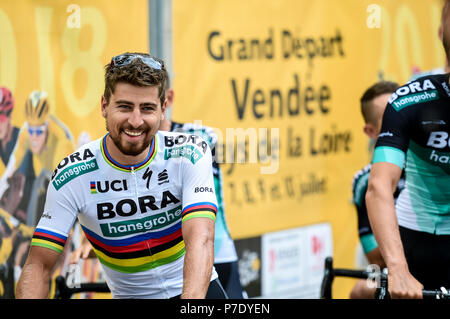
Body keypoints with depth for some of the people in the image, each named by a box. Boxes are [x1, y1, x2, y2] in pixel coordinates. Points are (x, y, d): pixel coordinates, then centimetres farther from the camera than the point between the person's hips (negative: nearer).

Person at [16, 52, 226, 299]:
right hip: (128, 294, 2)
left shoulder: (190, 155, -15)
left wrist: (191, 305, -46)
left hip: (194, 288, -2)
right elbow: (39, 264, -14)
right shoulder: (72, 175, -14)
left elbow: (200, 238, -28)